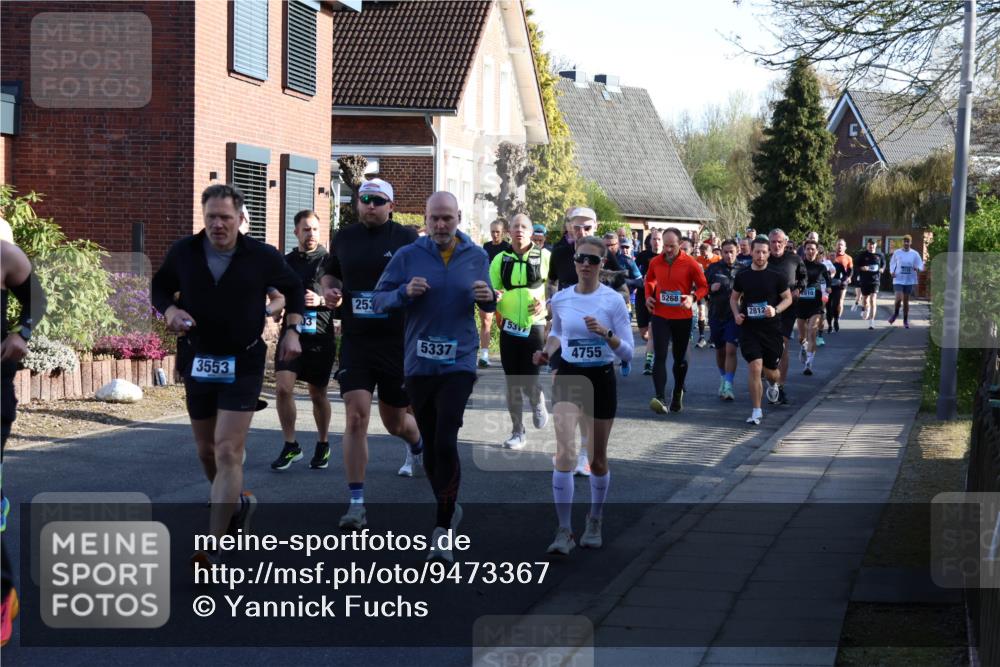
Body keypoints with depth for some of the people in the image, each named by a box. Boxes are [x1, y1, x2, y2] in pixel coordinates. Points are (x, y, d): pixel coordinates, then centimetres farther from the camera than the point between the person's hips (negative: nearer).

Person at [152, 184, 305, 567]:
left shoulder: (262, 257, -8)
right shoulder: (183, 252, -4)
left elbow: (293, 289, 10)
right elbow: (160, 287, 12)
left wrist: (292, 330, -4)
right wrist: (169, 310, -10)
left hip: (243, 365, -4)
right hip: (197, 362, 4)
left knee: (228, 452, -13)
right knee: (206, 450, 14)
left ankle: (213, 548, -15)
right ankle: (238, 504, 44)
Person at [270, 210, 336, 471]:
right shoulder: (285, 262, 12)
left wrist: (321, 300, -16)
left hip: (320, 335, -2)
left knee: (318, 394, 8)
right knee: (283, 388, -13)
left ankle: (323, 445, 27)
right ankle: (290, 446, -1)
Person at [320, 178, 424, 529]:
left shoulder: (407, 238, -3)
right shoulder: (345, 238, 7)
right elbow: (329, 273, 23)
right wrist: (329, 288, 1)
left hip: (398, 342, -1)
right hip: (356, 342, 1)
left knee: (394, 421, 14)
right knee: (356, 417, -12)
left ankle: (418, 444, 52)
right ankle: (356, 503, -8)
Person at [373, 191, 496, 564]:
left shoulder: (476, 257, 4)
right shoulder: (408, 256, -1)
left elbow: (488, 306, 15)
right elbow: (379, 299, -1)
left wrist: (488, 298, -8)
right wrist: (405, 292, -20)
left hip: (459, 362, -1)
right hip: (419, 364, 1)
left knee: (446, 442, -14)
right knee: (430, 448, 10)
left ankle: (442, 530, -10)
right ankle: (449, 509, 32)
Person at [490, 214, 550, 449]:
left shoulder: (544, 257, -1)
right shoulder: (500, 260, 5)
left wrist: (546, 302, -11)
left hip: (535, 327, -2)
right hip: (510, 328, 3)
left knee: (530, 381, -8)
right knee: (513, 384, 5)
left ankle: (538, 402, 28)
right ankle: (517, 432, 15)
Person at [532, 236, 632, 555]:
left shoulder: (613, 300, -8)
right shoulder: (560, 299, 0)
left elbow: (627, 352, -8)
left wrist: (606, 334, -25)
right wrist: (547, 351, 1)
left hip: (601, 379, -1)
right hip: (568, 377, 1)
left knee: (597, 459, 11)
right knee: (565, 453, -16)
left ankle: (595, 522, 35)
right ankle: (564, 531, -13)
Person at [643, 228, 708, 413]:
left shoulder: (690, 263, -8)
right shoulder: (655, 262, 1)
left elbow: (703, 286, -1)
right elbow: (649, 280, 20)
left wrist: (693, 297, -20)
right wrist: (649, 296, 2)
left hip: (682, 317, -1)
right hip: (660, 316, 1)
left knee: (680, 358, 14)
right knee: (659, 356, -13)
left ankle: (678, 393, 36)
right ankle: (660, 399, -21)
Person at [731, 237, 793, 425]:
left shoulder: (777, 276, -2)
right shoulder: (742, 276, 3)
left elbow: (788, 298, 4)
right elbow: (734, 298, 16)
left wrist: (776, 310, -15)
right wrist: (736, 314, -3)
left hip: (772, 329, 0)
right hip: (749, 328, 0)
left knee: (771, 370, 10)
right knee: (755, 367, -13)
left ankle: (773, 384, 50)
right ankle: (756, 411, -5)